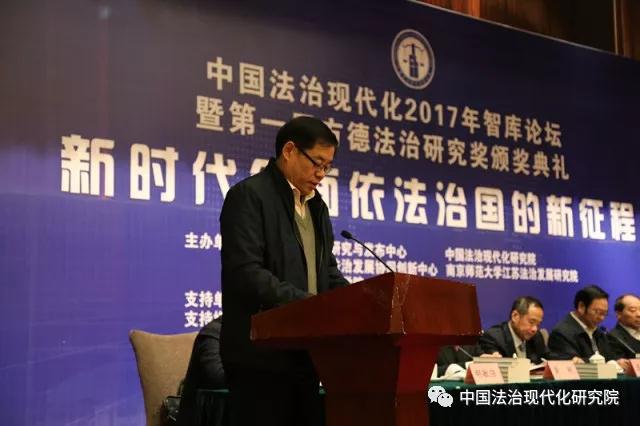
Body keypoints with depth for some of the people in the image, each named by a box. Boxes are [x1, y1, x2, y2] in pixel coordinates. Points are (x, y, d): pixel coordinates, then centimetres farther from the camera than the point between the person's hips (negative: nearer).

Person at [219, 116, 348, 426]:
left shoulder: (317, 205, 18)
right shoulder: (248, 195, -8)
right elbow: (246, 273, -19)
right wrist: (310, 302, -24)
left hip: (305, 352, 8)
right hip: (262, 354, -8)